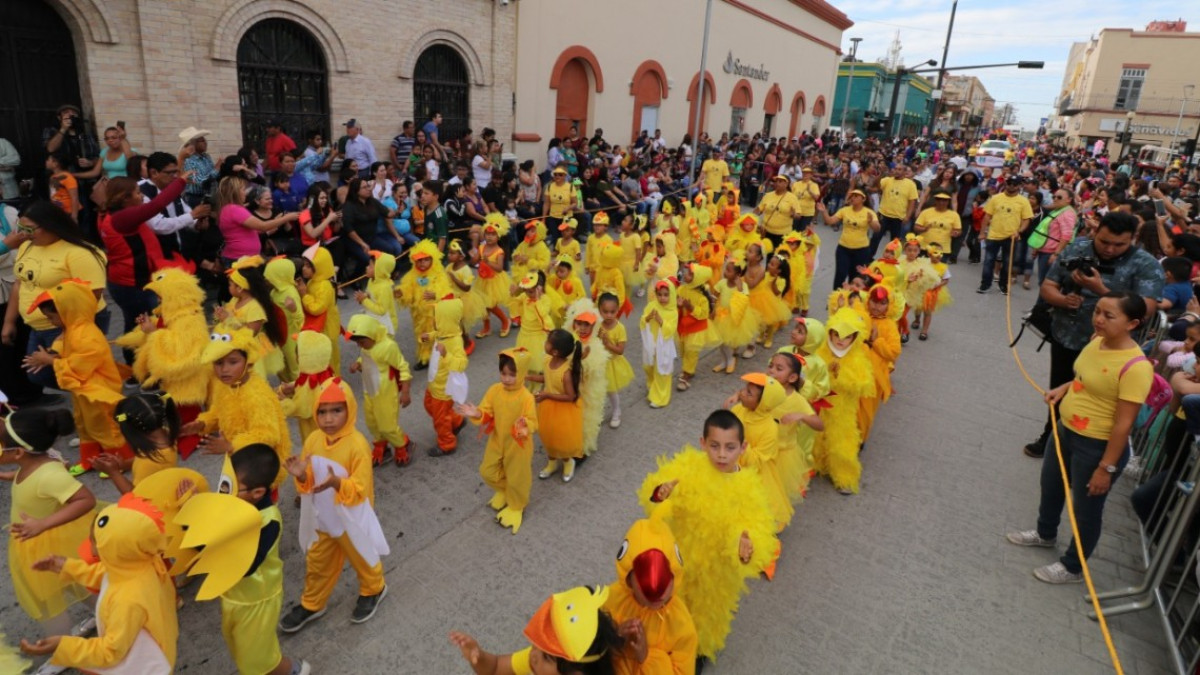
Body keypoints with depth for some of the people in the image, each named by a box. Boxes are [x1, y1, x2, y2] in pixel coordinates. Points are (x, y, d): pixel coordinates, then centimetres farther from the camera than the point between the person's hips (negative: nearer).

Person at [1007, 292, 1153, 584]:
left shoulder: (1135, 367, -28)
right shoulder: (1097, 341, -4)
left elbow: (1124, 423, -24)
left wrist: (1106, 468, -20)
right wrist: (1063, 388, 0)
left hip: (1097, 446, -8)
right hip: (1065, 430, 9)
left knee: (1086, 509, 13)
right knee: (1050, 485, 28)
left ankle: (1072, 567, 34)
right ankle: (1045, 534, 54)